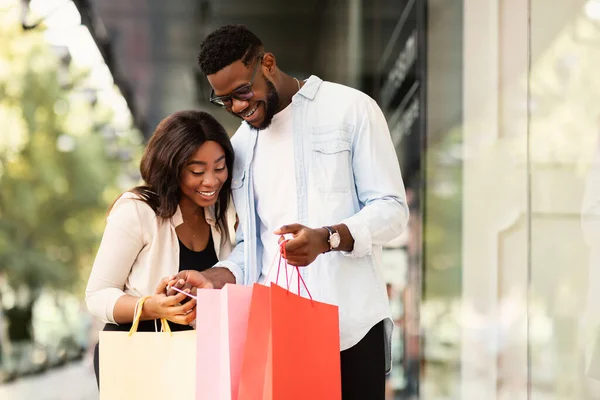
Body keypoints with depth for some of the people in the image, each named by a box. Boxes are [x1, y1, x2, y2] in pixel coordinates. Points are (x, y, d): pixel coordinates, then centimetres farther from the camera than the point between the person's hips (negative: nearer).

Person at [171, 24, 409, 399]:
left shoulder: (350, 109, 0)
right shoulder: (241, 145, 17)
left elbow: (392, 208, -5)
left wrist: (326, 238, -22)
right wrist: (215, 279, -4)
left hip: (351, 325, -4)